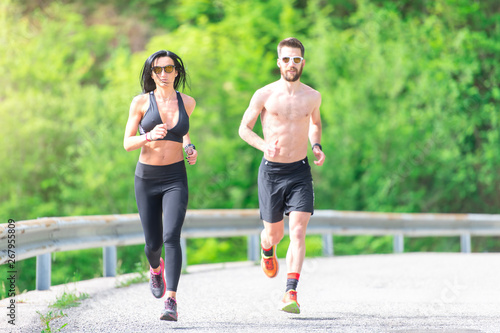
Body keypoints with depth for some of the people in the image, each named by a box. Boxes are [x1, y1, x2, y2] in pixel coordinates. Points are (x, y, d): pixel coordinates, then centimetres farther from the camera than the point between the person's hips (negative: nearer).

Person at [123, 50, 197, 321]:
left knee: (172, 237, -20)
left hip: (175, 179, 0)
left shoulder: (187, 102, 3)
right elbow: (127, 143, -4)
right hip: (146, 178, 0)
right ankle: (156, 268, 47)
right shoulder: (141, 102, -4)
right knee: (153, 243, 9)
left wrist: (190, 148, 5)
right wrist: (149, 136, -23)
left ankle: (171, 302, -24)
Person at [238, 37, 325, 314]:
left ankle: (291, 294, -16)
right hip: (271, 171, -1)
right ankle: (267, 250, 49)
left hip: (300, 172, 1)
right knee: (274, 233, 11)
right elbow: (244, 128, 3)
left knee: (298, 233, -14)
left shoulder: (312, 96, 1)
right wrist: (264, 146, -16)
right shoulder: (264, 95, -6)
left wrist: (317, 146, 3)